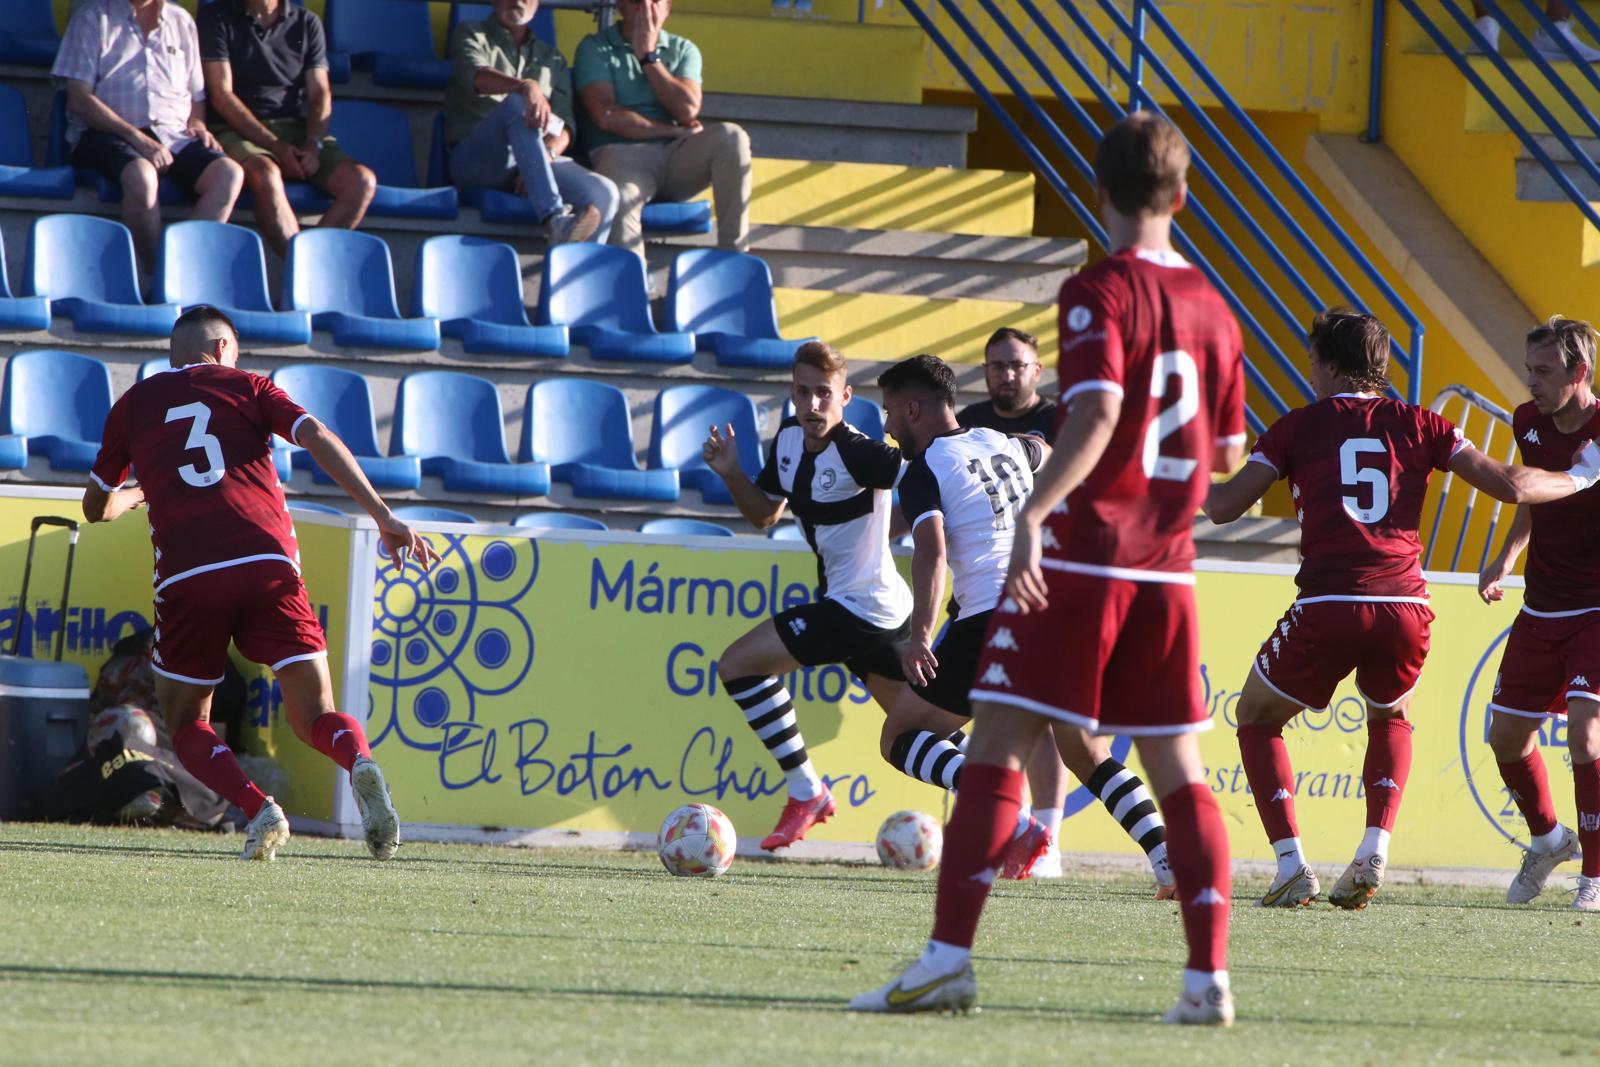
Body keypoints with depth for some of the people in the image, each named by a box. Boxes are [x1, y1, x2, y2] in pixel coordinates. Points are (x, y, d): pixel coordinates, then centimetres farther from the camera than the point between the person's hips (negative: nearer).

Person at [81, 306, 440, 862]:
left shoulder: (133, 405, 21)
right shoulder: (246, 386, 18)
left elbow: (96, 508, 32)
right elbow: (318, 439, 1)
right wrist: (383, 516, -4)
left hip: (187, 575, 0)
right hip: (269, 563, 0)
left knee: (187, 726, 15)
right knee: (315, 716, 5)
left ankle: (258, 810, -14)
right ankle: (360, 762, -31)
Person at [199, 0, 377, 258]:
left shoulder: (307, 24, 13)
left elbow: (320, 94, 9)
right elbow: (221, 95, -6)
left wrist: (313, 145, -12)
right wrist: (277, 147, -15)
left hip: (297, 130, 4)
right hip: (237, 131, -4)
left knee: (362, 181, -22)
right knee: (265, 175, -38)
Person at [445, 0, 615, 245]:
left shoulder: (552, 59, 26)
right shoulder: (471, 35, 16)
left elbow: (565, 126, 12)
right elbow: (475, 76, -8)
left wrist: (548, 155, -12)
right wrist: (525, 86, -29)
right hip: (475, 159, -4)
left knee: (604, 192, -25)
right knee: (516, 103, -36)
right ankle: (554, 219, -52)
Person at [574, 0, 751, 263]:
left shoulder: (683, 50, 20)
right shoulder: (595, 49, 9)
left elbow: (688, 111, 1)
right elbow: (607, 116, -7)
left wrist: (648, 56, 1)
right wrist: (672, 130, -4)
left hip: (676, 157, 4)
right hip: (623, 155, -4)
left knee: (731, 137, -26)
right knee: (620, 201, -39)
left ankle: (734, 257, -25)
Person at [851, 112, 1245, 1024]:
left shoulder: (1101, 292, -8)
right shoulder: (1212, 307, 10)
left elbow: (1096, 412, -24)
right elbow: (1229, 453, 18)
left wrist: (1034, 513, -29)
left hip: (1079, 559, -6)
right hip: (1166, 571, 6)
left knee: (998, 748, -4)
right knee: (1179, 770, 9)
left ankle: (950, 957, -10)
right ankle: (1210, 977, 2)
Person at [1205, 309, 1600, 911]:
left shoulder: (1298, 427, 8)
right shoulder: (1417, 425, 13)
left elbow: (1223, 507, 6)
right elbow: (1509, 485, 10)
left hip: (1328, 607, -3)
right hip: (1406, 607, 3)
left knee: (1258, 718, 21)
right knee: (1390, 719, 33)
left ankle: (1291, 868, 4)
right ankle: (1372, 854, 10)